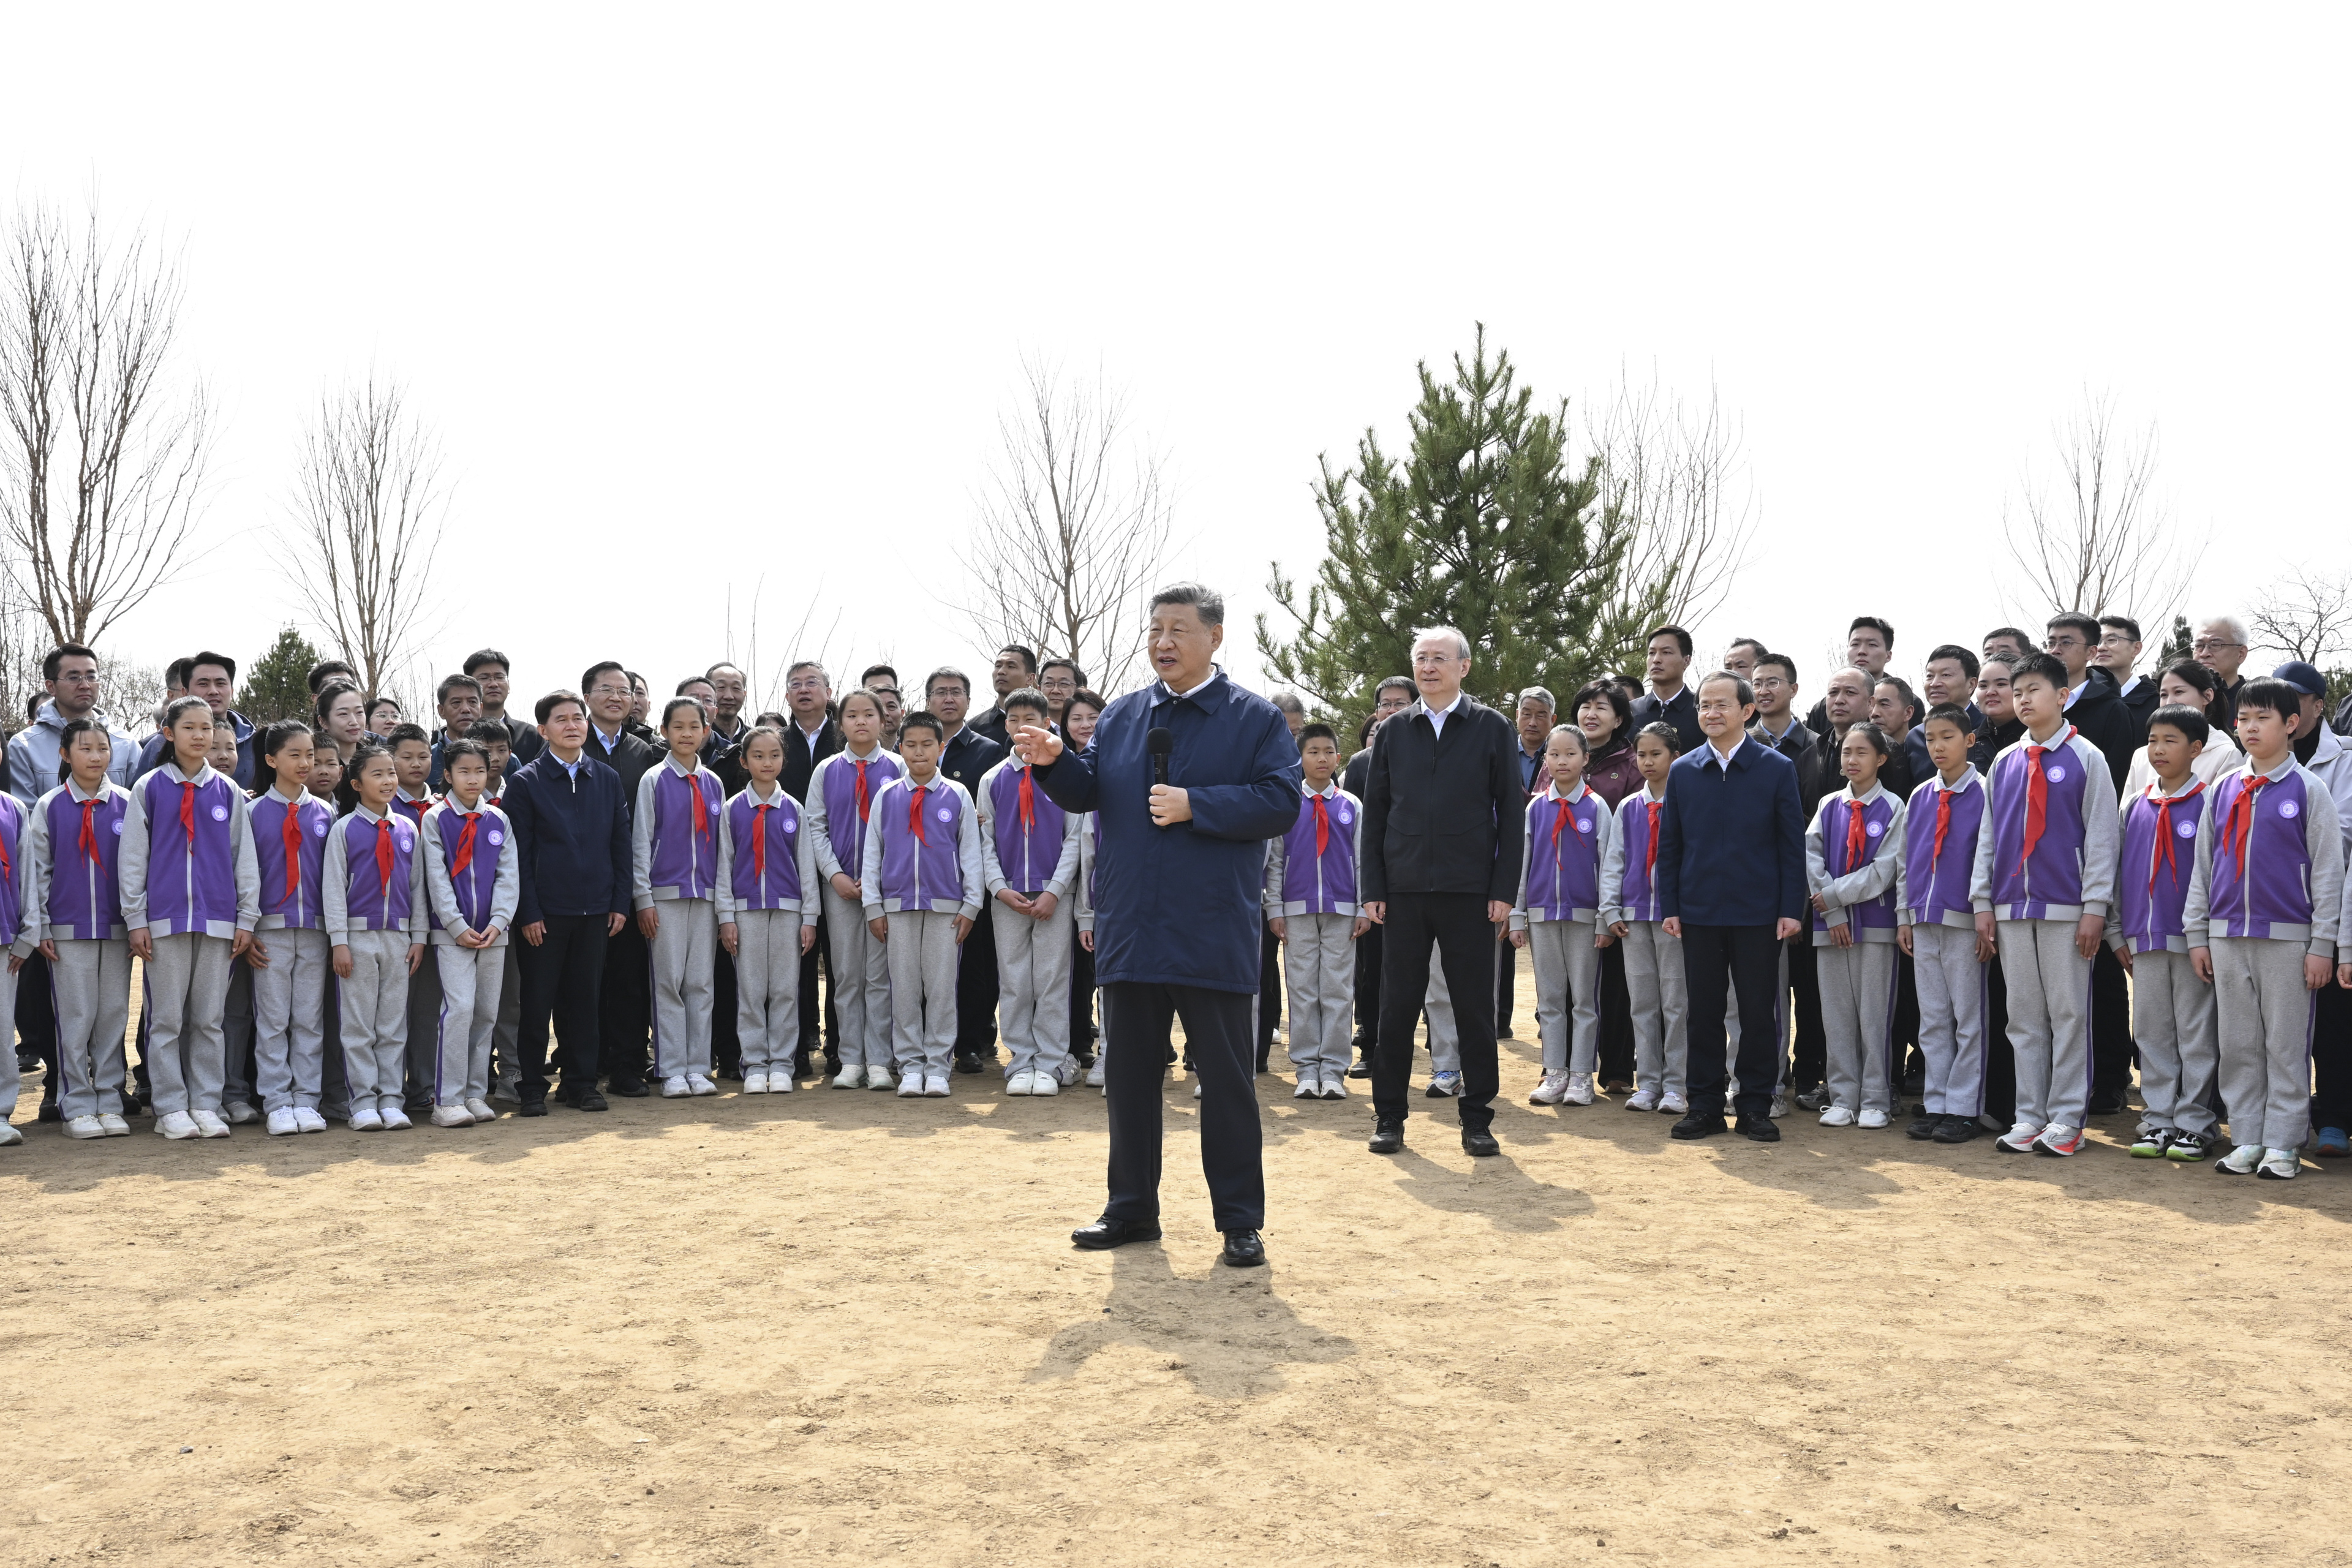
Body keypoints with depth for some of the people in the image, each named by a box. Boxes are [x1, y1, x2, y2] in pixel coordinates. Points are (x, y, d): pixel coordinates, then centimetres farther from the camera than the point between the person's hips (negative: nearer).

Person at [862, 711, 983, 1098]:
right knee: (904, 988, 3)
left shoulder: (957, 796, 5)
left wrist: (970, 906, 0)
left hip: (945, 906, -1)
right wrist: (873, 906, 4)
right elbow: (872, 852, 10)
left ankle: (938, 1066, 8)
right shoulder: (886, 797, 8)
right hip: (898, 906, 1)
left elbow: (971, 853, 6)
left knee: (942, 987, 0)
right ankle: (910, 1067, 11)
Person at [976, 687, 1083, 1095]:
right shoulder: (993, 779, 9)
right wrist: (1000, 888, -5)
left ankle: (1051, 1065, 7)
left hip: (1052, 896, -2)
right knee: (1013, 984, 4)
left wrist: (1054, 891, -8)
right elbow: (984, 841, 9)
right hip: (1007, 898, 2)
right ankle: (1021, 1064, 11)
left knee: (1052, 982, 0)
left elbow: (1075, 838, 0)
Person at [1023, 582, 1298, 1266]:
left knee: (1225, 1077, 3)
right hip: (1129, 928, 4)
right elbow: (1089, 793, 10)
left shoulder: (1255, 718, 0)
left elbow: (1281, 801, -10)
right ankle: (1132, 1208, 24)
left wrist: (1194, 805, -16)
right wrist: (1055, 763, -10)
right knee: (1128, 1072, 11)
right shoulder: (1120, 715, 13)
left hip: (1213, 933, -4)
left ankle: (1240, 1220, 14)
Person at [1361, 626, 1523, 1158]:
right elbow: (1374, 814, 8)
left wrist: (1504, 890, -6)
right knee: (1397, 1007, 6)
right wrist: (1374, 889, 1)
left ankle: (1477, 1119, 14)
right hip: (1405, 890, 2)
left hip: (1470, 893, -2)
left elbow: (1510, 814, 1)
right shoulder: (1393, 731, 8)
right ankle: (1389, 1115, 16)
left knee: (1475, 1009, 4)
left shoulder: (1493, 729, 3)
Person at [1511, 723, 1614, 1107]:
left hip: (1584, 915, -2)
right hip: (1542, 913, 3)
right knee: (1549, 998, 6)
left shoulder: (1597, 808, 0)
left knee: (1584, 998, 2)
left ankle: (1581, 1076, 8)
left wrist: (1606, 920, -5)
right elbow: (1521, 861, 9)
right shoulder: (1536, 808, 7)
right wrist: (1517, 917, 6)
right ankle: (1555, 1075, 13)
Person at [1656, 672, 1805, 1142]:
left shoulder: (1777, 768, 1)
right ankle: (1704, 1106, 16)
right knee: (1703, 1011, 7)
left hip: (1758, 913, -2)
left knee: (1759, 1012, 3)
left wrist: (1791, 909, -6)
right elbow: (1669, 845, 9)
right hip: (1699, 912, 2)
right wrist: (1668, 907, 2)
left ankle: (1755, 1108, 13)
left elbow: (1792, 845, 0)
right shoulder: (1682, 771, 7)